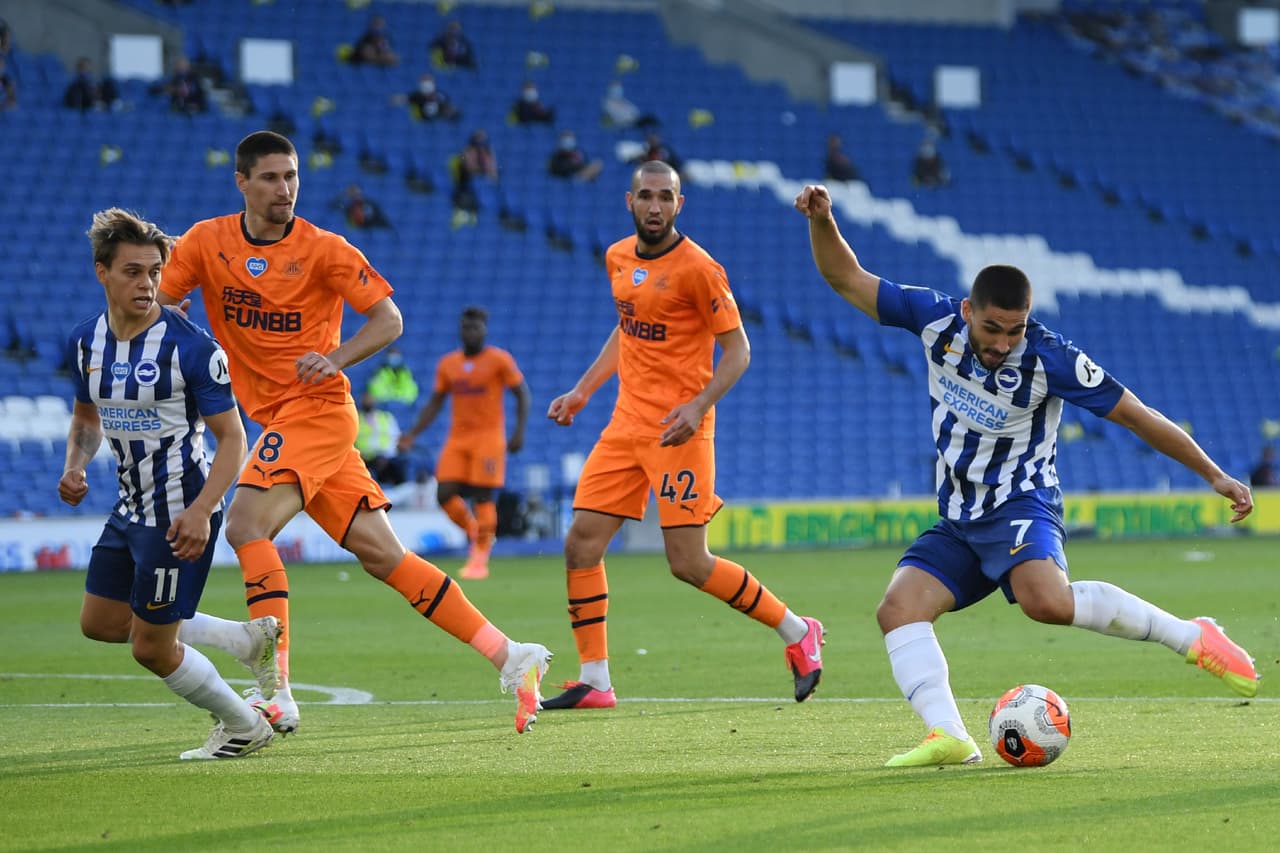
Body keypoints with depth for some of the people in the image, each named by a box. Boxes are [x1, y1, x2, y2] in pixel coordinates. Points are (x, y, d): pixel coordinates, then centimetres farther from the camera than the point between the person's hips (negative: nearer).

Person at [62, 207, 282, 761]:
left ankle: (243, 727, 19)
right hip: (131, 507, 8)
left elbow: (231, 437, -15)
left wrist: (200, 511, -27)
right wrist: (75, 465, -1)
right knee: (100, 622, 18)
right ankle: (248, 639, 24)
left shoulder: (191, 347, -18)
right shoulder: (86, 341, 1)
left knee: (152, 648, -4)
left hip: (180, 518, -8)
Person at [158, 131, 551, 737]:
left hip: (317, 408, -5)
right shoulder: (207, 243, 5)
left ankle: (277, 695, -22)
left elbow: (388, 319, -6)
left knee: (245, 525, -22)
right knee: (381, 555, 1)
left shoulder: (323, 249, -6)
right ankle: (510, 657, 5)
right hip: (276, 420, 5)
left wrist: (335, 359, -22)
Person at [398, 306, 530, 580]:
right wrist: (412, 434, 4)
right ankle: (474, 532, 20)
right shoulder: (447, 363, 8)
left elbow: (522, 395, -1)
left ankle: (480, 560, -1)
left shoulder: (500, 360, -4)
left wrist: (519, 431, -13)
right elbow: (434, 404, 14)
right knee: (445, 494, -7)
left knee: (482, 496, -9)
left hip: (489, 437, -4)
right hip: (457, 439, 4)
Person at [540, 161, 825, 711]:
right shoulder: (618, 258, 10)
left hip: (678, 429, -7)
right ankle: (594, 681, 6)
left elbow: (737, 350, -9)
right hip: (627, 421, 7)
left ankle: (798, 634, 9)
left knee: (688, 563, -9)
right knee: (580, 544, -2)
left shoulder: (697, 268, -12)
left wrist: (698, 406, -23)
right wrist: (582, 391, 20)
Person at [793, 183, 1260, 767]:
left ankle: (1193, 639, -21)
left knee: (1046, 599, -36)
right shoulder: (936, 321, -4)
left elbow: (1135, 415, -9)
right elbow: (847, 279, 3)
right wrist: (822, 221, -15)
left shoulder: (1049, 358, -15)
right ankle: (948, 737, -29)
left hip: (1020, 506, -6)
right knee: (898, 608, -20)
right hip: (957, 521, 6)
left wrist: (1215, 476, -8)